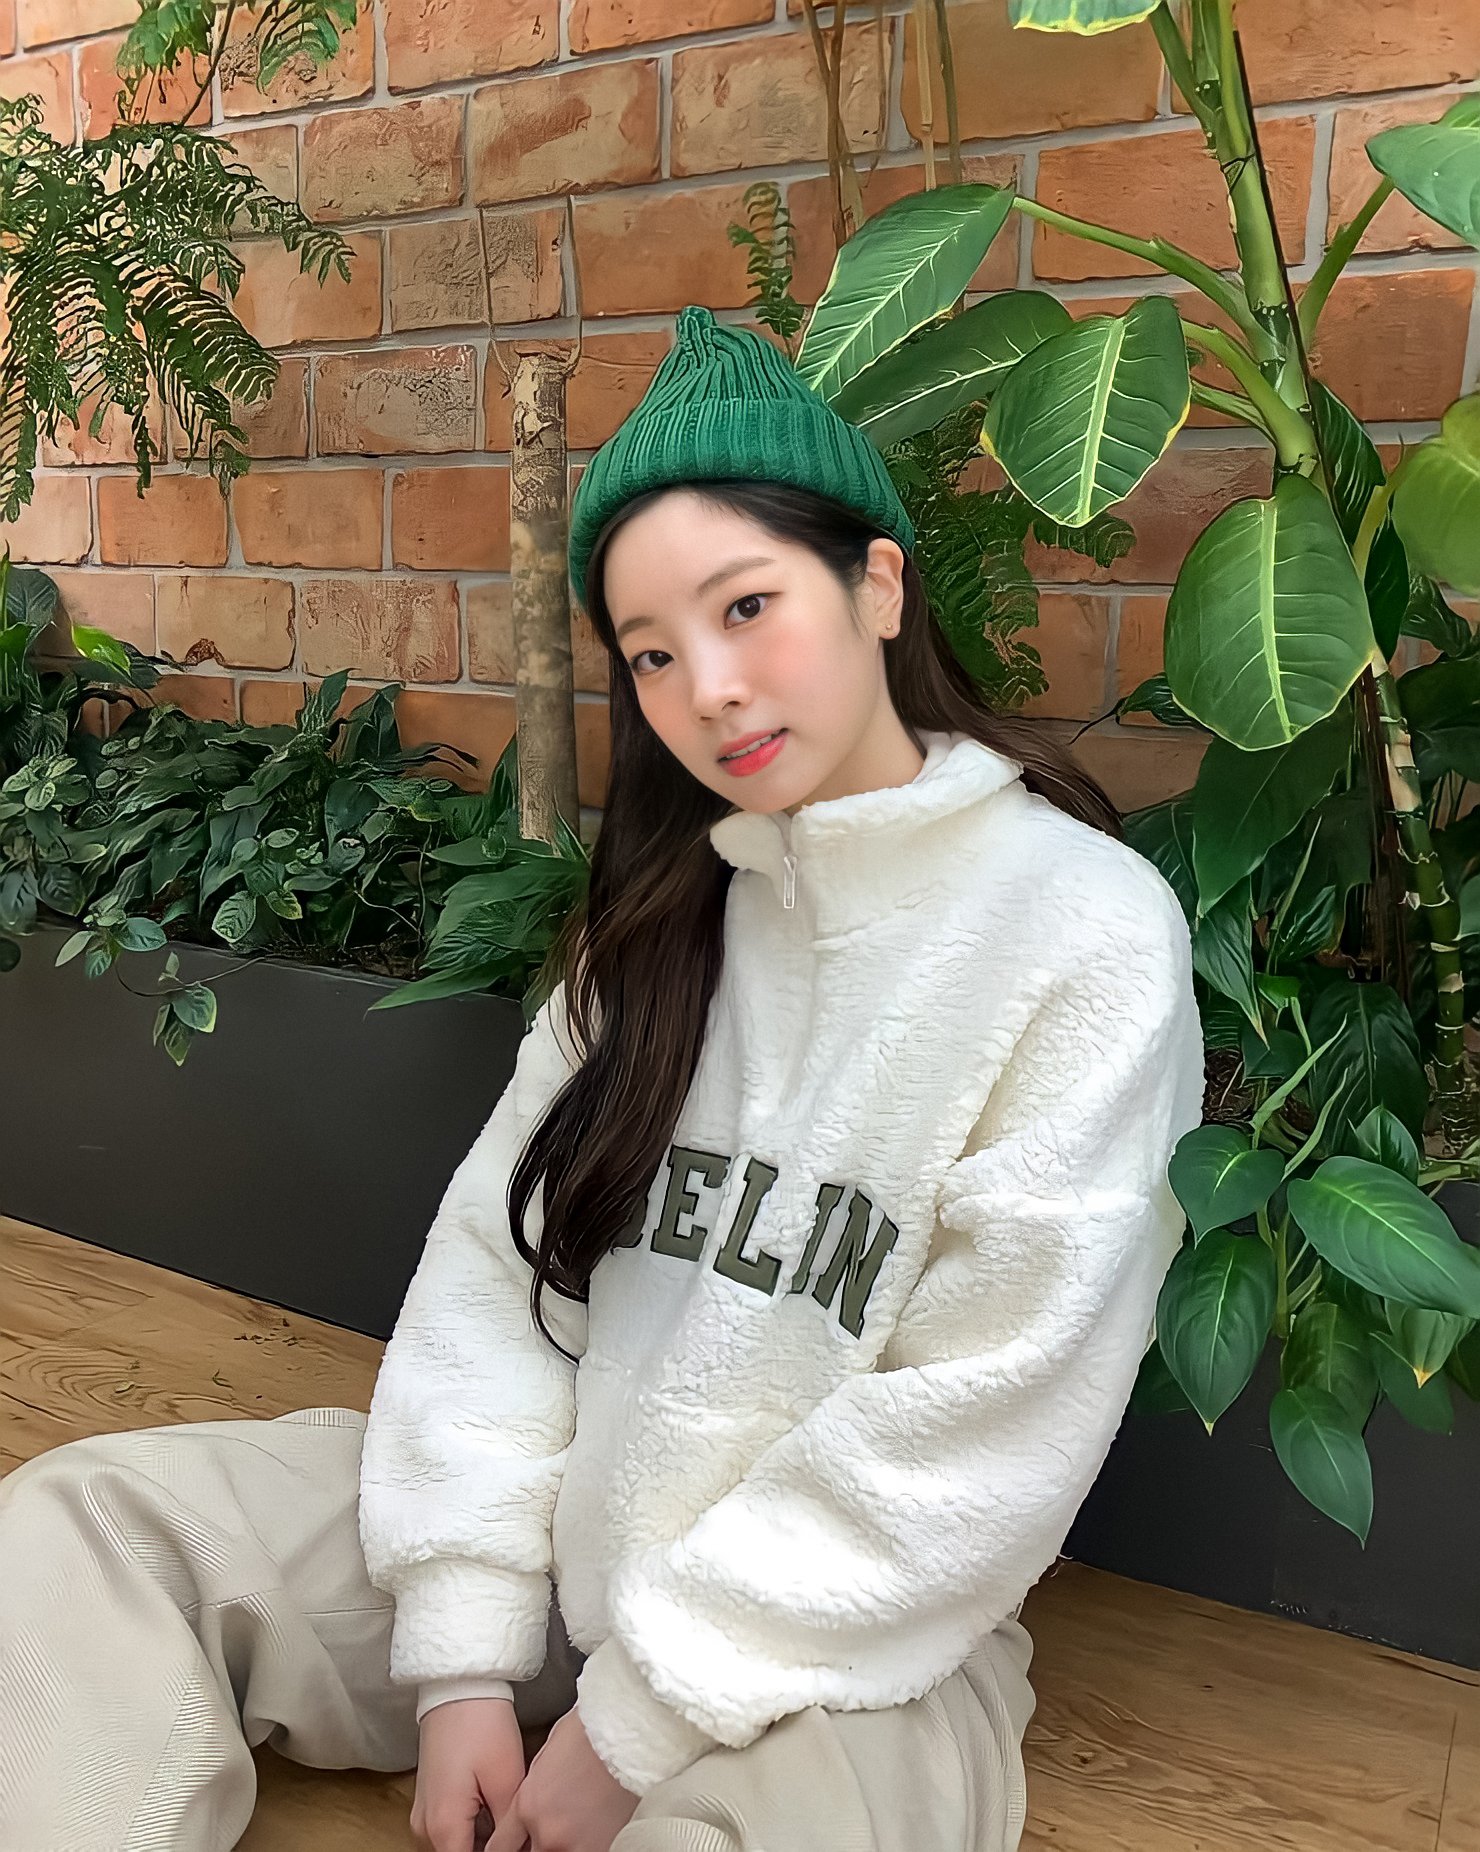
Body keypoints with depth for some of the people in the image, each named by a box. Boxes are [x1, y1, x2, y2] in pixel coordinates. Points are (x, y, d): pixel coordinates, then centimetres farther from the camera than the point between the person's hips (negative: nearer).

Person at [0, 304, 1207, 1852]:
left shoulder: (1086, 927, -13)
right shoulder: (665, 913, 6)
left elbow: (986, 1423, -17)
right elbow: (499, 1250, 2)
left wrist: (643, 1719, -13)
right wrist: (468, 1651, -8)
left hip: (847, 1641, -6)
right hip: (561, 1538, 6)